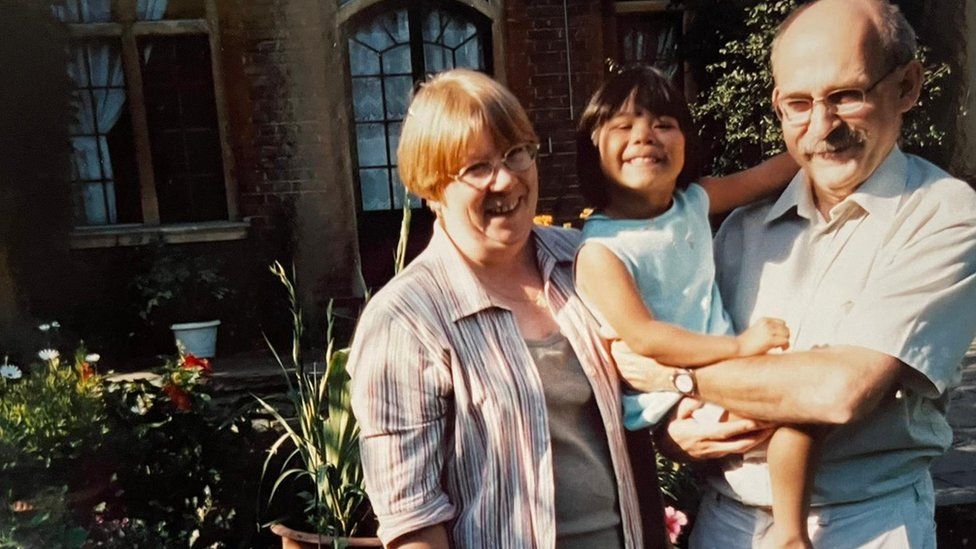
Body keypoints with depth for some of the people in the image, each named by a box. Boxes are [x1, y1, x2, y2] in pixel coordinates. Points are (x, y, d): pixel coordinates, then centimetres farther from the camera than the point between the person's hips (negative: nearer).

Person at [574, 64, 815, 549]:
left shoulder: (693, 202, 5)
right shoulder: (600, 249, -16)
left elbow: (765, 176, 15)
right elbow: (642, 337, -23)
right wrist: (739, 345, -23)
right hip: (669, 403, -8)